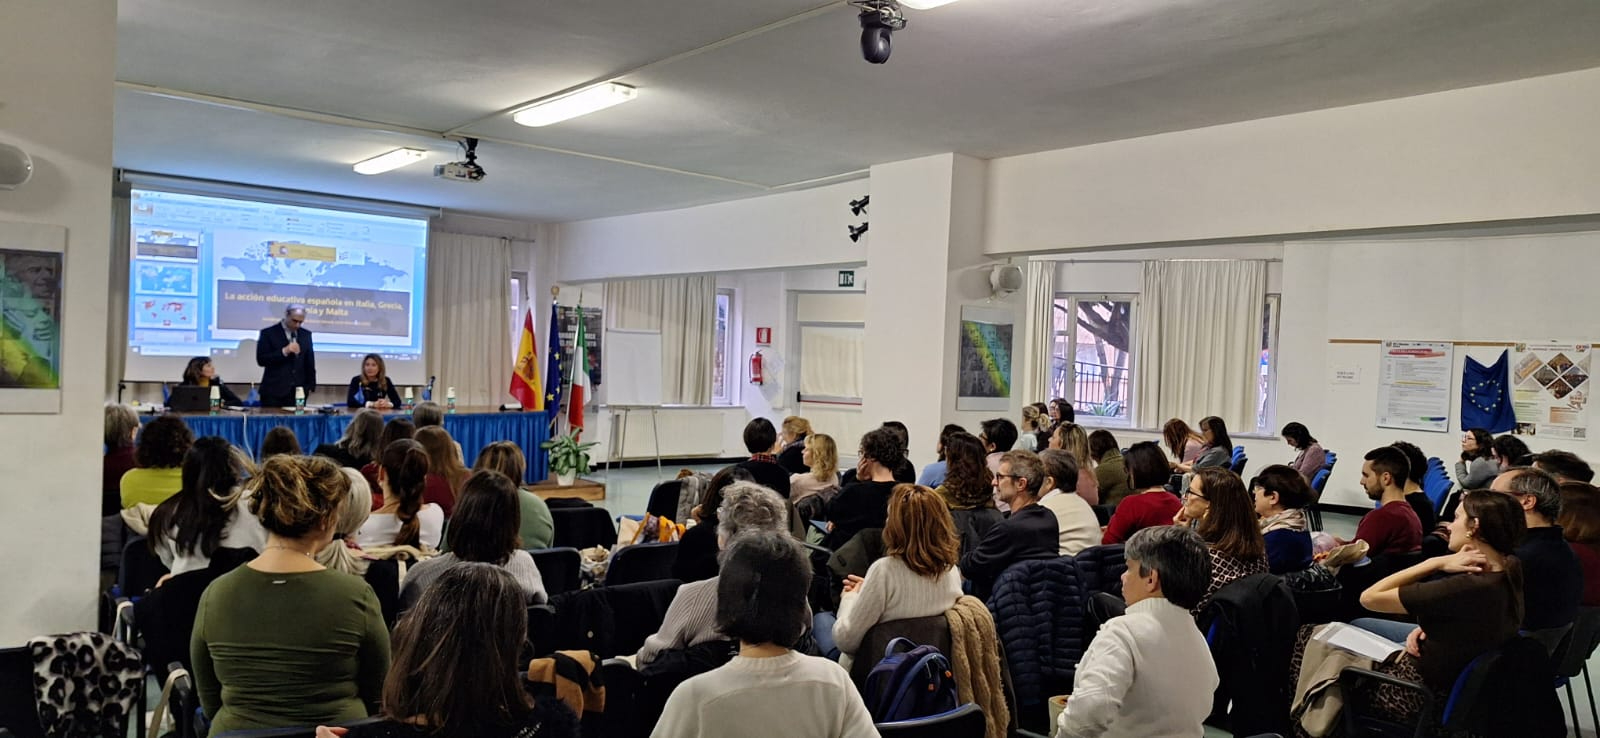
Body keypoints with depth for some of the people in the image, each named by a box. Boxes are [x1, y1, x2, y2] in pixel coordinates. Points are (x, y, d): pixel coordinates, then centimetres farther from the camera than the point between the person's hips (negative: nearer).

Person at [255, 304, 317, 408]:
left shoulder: (306, 334, 12)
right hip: (274, 391, -3)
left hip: (299, 391, 3)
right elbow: (261, 360, -9)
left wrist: (311, 386, 8)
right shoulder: (268, 333, -1)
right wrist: (284, 351, -19)